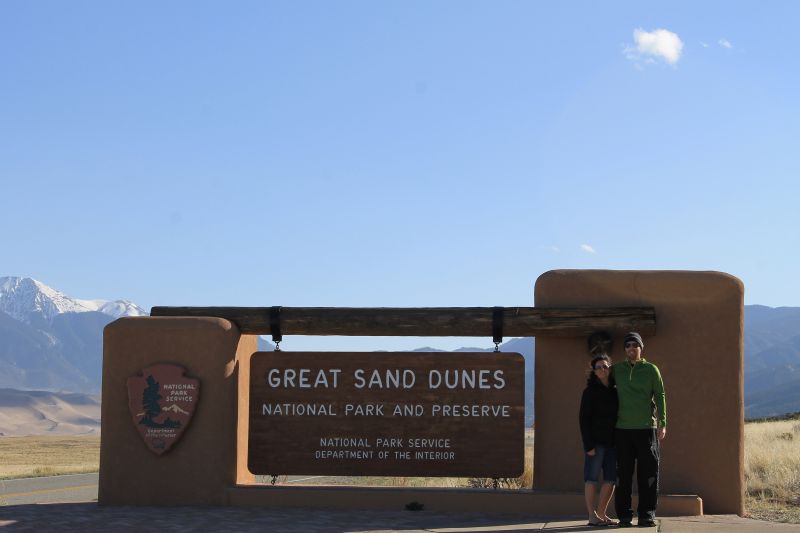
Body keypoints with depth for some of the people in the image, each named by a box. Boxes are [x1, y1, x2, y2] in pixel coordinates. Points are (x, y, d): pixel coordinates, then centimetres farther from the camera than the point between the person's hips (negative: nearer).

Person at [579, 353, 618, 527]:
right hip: (596, 441, -6)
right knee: (592, 478, -2)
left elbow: (618, 415, 15)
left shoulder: (615, 391, 11)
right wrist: (589, 445, -15)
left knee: (611, 479, 7)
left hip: (611, 441, 6)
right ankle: (592, 516, 2)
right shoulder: (590, 391, -5)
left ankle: (601, 514, 18)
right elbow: (584, 418, -9)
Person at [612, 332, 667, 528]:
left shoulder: (651, 369, 5)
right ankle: (624, 515, 6)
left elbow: (660, 396, 2)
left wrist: (662, 423, -5)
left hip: (647, 428, -1)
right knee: (623, 474, 1)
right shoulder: (616, 370, 10)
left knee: (648, 474, -1)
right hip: (623, 429, 1)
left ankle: (647, 514, 5)